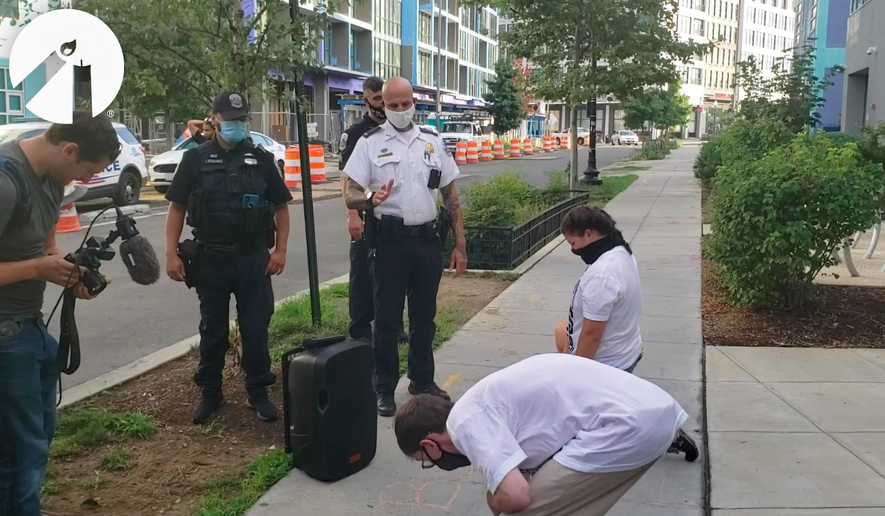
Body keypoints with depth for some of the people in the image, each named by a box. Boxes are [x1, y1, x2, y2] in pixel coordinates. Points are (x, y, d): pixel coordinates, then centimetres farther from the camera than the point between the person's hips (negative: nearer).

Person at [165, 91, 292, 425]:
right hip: (210, 259, 0)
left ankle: (258, 392, 18)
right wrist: (172, 253, -5)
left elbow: (281, 207, 6)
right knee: (212, 329, 11)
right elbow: (177, 208, 2)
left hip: (253, 258, 0)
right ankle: (210, 393, 24)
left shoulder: (261, 159, 4)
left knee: (255, 327, 4)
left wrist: (280, 250, -3)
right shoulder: (196, 159, 1)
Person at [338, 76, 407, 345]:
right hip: (367, 215, -5)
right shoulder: (355, 134, -4)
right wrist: (353, 214, -20)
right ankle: (361, 331, 10)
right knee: (363, 274, 2)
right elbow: (346, 177, -10)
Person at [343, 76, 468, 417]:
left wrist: (460, 245, 6)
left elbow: (451, 197, 11)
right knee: (387, 317, 4)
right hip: (389, 241, -3)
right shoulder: (369, 143, -1)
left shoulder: (432, 142, 9)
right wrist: (372, 198, -29)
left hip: (427, 240, 3)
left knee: (424, 316, 14)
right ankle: (384, 388, 18)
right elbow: (350, 195, -6)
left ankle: (422, 380, 30)